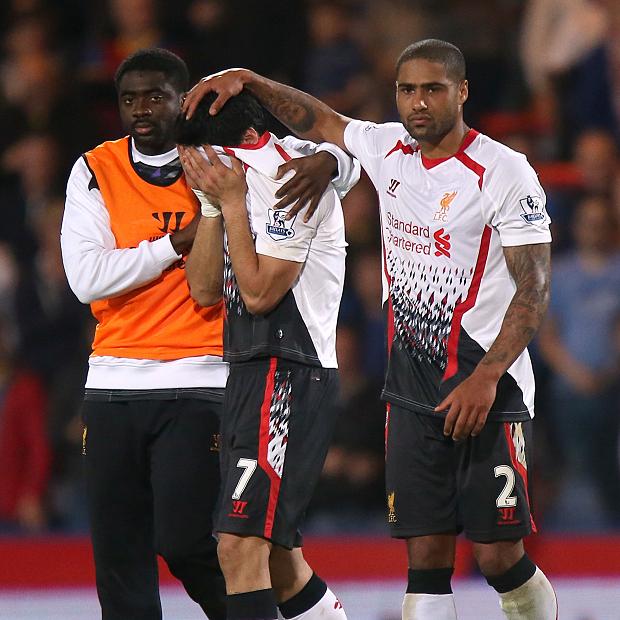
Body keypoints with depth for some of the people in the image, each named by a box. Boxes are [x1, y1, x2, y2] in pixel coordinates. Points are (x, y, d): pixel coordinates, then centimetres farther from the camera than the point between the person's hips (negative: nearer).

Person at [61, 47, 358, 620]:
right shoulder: (96, 171, 5)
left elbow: (344, 146, 8)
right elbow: (87, 278, -7)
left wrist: (324, 163, -15)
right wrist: (178, 241, -11)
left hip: (195, 383, -3)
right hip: (113, 383, 3)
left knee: (182, 542, -13)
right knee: (117, 552, 3)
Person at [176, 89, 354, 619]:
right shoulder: (236, 180, 15)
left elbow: (258, 292, -16)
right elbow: (205, 289, 10)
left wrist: (232, 200, -12)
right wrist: (214, 203, 0)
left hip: (289, 376, -10)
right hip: (249, 375, 10)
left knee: (241, 545, -18)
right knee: (277, 556, 15)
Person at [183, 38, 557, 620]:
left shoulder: (504, 172, -12)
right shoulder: (389, 149, 7)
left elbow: (534, 287, -14)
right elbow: (319, 120, 25)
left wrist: (485, 378, -21)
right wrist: (248, 81, 13)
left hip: (489, 391, -5)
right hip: (412, 389, 5)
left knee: (499, 557, -6)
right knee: (426, 560, 0)